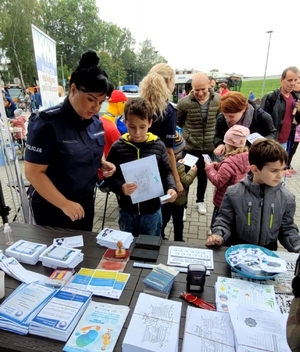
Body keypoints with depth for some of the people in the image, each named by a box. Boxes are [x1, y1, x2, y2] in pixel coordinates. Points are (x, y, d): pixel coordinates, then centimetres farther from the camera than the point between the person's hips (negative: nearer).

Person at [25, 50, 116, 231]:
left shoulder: (95, 122, -2)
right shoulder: (47, 123, -22)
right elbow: (34, 172, -21)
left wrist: (103, 163, -6)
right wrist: (64, 204, -22)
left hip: (86, 202, 6)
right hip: (52, 208, -6)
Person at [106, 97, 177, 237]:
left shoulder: (158, 146, -7)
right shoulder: (117, 147, -8)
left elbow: (166, 172, 1)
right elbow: (110, 177, -5)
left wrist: (171, 187, -17)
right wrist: (121, 187, -24)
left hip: (152, 211, 0)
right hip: (127, 211, 1)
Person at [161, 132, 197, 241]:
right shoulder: (178, 166, -27)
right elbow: (186, 181, -19)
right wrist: (193, 171, -5)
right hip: (178, 200, -6)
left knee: (164, 220, 21)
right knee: (178, 222, 12)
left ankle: (160, 238, 32)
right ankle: (178, 240, 27)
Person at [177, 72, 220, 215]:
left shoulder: (218, 100, -8)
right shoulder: (184, 102, -15)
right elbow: (178, 122, 1)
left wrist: (215, 135, 4)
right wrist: (188, 133, 3)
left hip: (209, 147, 3)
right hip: (189, 147, -2)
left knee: (203, 175, 19)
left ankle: (200, 200, 41)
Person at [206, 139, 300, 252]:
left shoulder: (287, 198, -2)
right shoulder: (234, 193, -10)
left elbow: (287, 230, 7)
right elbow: (225, 220, -1)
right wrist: (218, 235, -17)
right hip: (236, 250, -3)